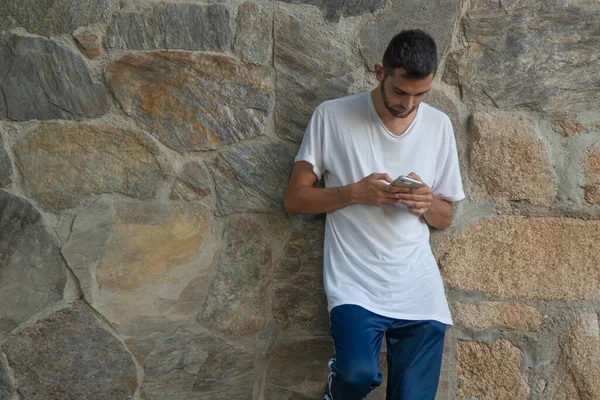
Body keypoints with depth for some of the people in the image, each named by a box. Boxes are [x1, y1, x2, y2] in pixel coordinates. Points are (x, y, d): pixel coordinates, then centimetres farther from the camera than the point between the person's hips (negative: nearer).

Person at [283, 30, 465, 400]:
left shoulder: (439, 125, 8)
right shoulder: (332, 116, -2)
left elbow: (446, 218, 14)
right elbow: (294, 199, 0)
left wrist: (427, 204, -9)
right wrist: (354, 192, -15)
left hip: (419, 289, 3)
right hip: (356, 283, -3)